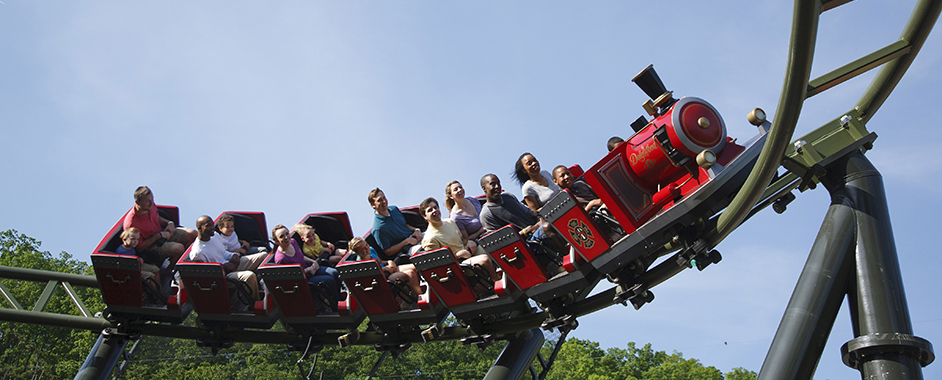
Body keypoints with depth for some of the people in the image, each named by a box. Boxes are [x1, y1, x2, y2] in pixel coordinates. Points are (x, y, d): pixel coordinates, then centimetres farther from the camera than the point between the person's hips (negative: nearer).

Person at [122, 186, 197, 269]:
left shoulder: (150, 206, -9)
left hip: (163, 232, 8)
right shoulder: (131, 224, -30)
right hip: (150, 245, -8)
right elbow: (139, 248, -21)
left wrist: (170, 223, -4)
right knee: (179, 248, -29)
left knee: (192, 233, -1)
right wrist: (158, 236, -21)